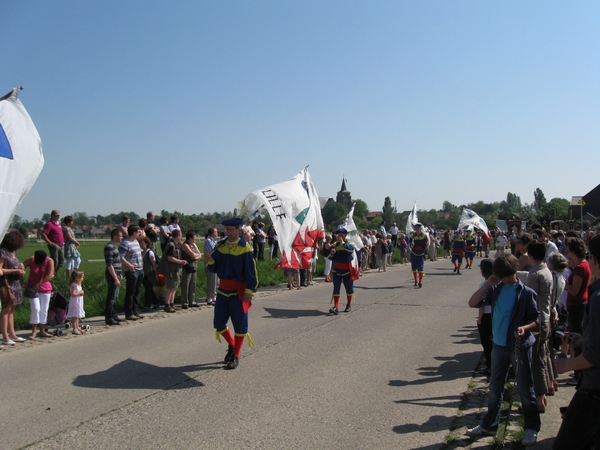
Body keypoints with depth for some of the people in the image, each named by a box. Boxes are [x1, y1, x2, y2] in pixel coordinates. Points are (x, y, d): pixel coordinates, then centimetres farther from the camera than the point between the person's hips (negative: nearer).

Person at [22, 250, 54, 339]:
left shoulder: (49, 261, -14)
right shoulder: (30, 260, -12)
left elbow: (50, 275, -22)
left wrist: (39, 284, -28)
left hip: (45, 288, 1)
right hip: (32, 288, -1)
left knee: (44, 310, 4)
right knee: (35, 309, -10)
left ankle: (42, 331, 14)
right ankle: (34, 331, -2)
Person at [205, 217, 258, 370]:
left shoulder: (244, 247, -10)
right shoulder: (220, 246, 5)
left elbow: (251, 271, -11)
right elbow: (214, 269, 6)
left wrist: (249, 291, -16)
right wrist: (210, 261, -15)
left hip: (238, 292, -5)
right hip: (223, 289, 5)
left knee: (239, 325, 4)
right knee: (218, 324, 8)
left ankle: (236, 356, 18)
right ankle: (231, 345, 34)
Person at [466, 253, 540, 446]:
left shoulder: (526, 293, -10)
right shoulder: (496, 289, 0)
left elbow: (536, 319, -5)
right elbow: (472, 303, -5)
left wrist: (525, 327, -26)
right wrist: (487, 284, -12)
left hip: (520, 346, -4)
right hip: (499, 345, 5)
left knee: (525, 388, 6)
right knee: (495, 387, 15)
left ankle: (532, 428, 23)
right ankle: (489, 425, 28)